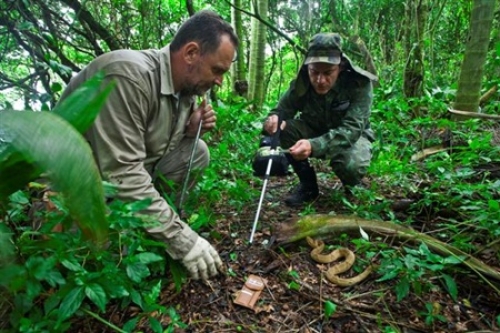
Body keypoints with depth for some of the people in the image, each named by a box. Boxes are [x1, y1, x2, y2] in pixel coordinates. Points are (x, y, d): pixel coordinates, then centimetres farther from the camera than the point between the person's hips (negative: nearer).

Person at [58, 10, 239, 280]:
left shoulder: (187, 84, -3)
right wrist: (183, 239, -32)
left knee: (197, 152, -6)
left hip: (129, 169, 7)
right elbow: (122, 174, -34)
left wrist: (191, 128, -12)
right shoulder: (127, 75, -30)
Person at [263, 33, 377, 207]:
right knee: (281, 129, -25)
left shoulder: (359, 84, -29)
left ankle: (353, 189, 4)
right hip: (315, 131, 3)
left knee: (351, 164, -37)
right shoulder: (301, 83, -20)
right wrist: (273, 119, -41)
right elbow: (282, 109, -13)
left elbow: (351, 129, -36)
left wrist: (314, 145, -54)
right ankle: (308, 184, -6)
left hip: (352, 136, -3)